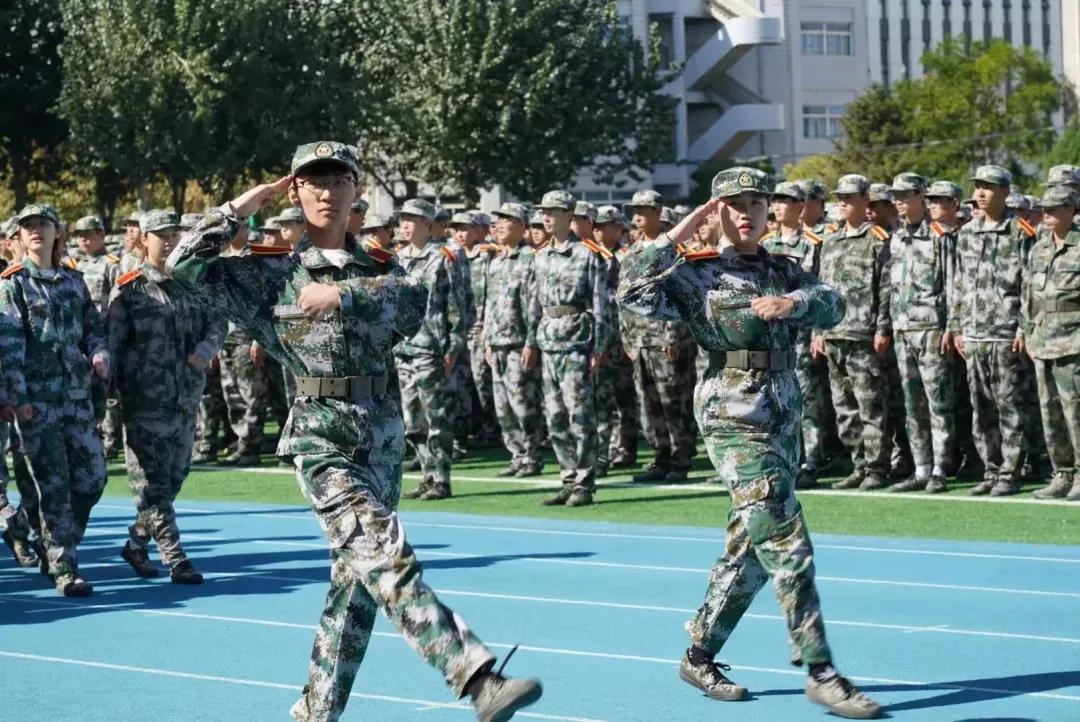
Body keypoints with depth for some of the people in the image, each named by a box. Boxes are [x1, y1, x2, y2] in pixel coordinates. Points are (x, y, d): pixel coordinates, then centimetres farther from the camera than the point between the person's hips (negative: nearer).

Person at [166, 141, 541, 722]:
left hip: (382, 434, 5)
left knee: (358, 578, 7)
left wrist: (340, 295, -17)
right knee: (389, 558, -21)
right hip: (322, 437, -5)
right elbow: (186, 264, -4)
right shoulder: (273, 274, 4)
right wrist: (243, 206, 0)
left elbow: (415, 301, -9)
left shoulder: (381, 269, 12)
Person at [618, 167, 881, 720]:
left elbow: (831, 304, -2)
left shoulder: (784, 271, 14)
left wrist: (794, 301, -24)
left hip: (784, 423, 7)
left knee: (750, 551, 13)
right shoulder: (699, 273, -3)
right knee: (789, 548, -12)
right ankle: (821, 674, -9)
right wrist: (680, 232, -14)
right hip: (735, 425, -7)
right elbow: (633, 292, -17)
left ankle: (700, 656, 25)